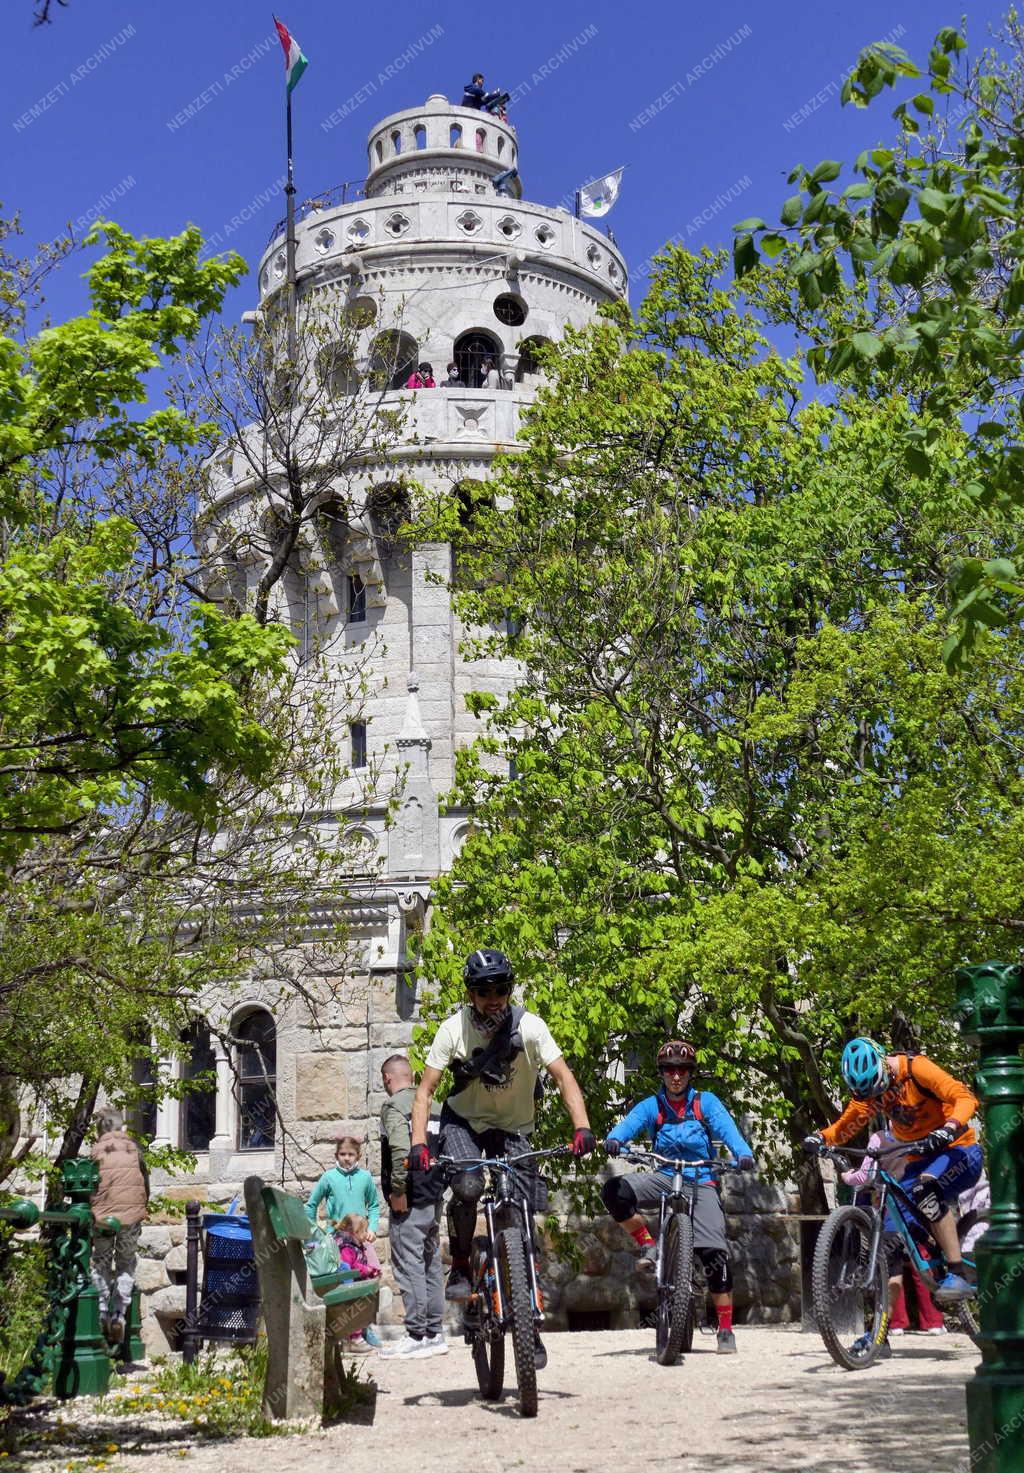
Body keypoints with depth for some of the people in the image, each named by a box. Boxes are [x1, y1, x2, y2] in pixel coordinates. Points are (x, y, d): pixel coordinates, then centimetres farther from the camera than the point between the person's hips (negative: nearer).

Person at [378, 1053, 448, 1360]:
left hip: (410, 1201, -8)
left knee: (409, 1266, -4)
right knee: (431, 1264, 14)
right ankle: (435, 1333, 19)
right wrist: (438, 1185, 17)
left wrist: (397, 1192, -16)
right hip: (434, 1198, 8)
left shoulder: (394, 1106, -9)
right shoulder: (433, 1105, 15)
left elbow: (400, 1150, -22)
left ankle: (417, 1337, -4)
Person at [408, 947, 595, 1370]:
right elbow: (425, 1090, -18)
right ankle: (460, 1268, -5)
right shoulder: (454, 1029, -18)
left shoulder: (529, 1026, -19)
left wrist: (582, 1128, -35)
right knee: (467, 1187, -31)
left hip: (513, 1128, 1)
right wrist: (418, 1144, -32)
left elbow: (563, 1077, -20)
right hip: (463, 1121, -1)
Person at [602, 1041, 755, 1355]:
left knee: (715, 1253, -14)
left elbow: (726, 1127, -15)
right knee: (614, 1191, -25)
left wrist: (743, 1153, -36)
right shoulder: (651, 1106, 4)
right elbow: (630, 1123, -15)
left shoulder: (706, 1102, 2)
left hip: (701, 1180, -1)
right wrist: (614, 1139, -39)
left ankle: (726, 1330, -3)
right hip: (664, 1177, 1)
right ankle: (648, 1245, -4)